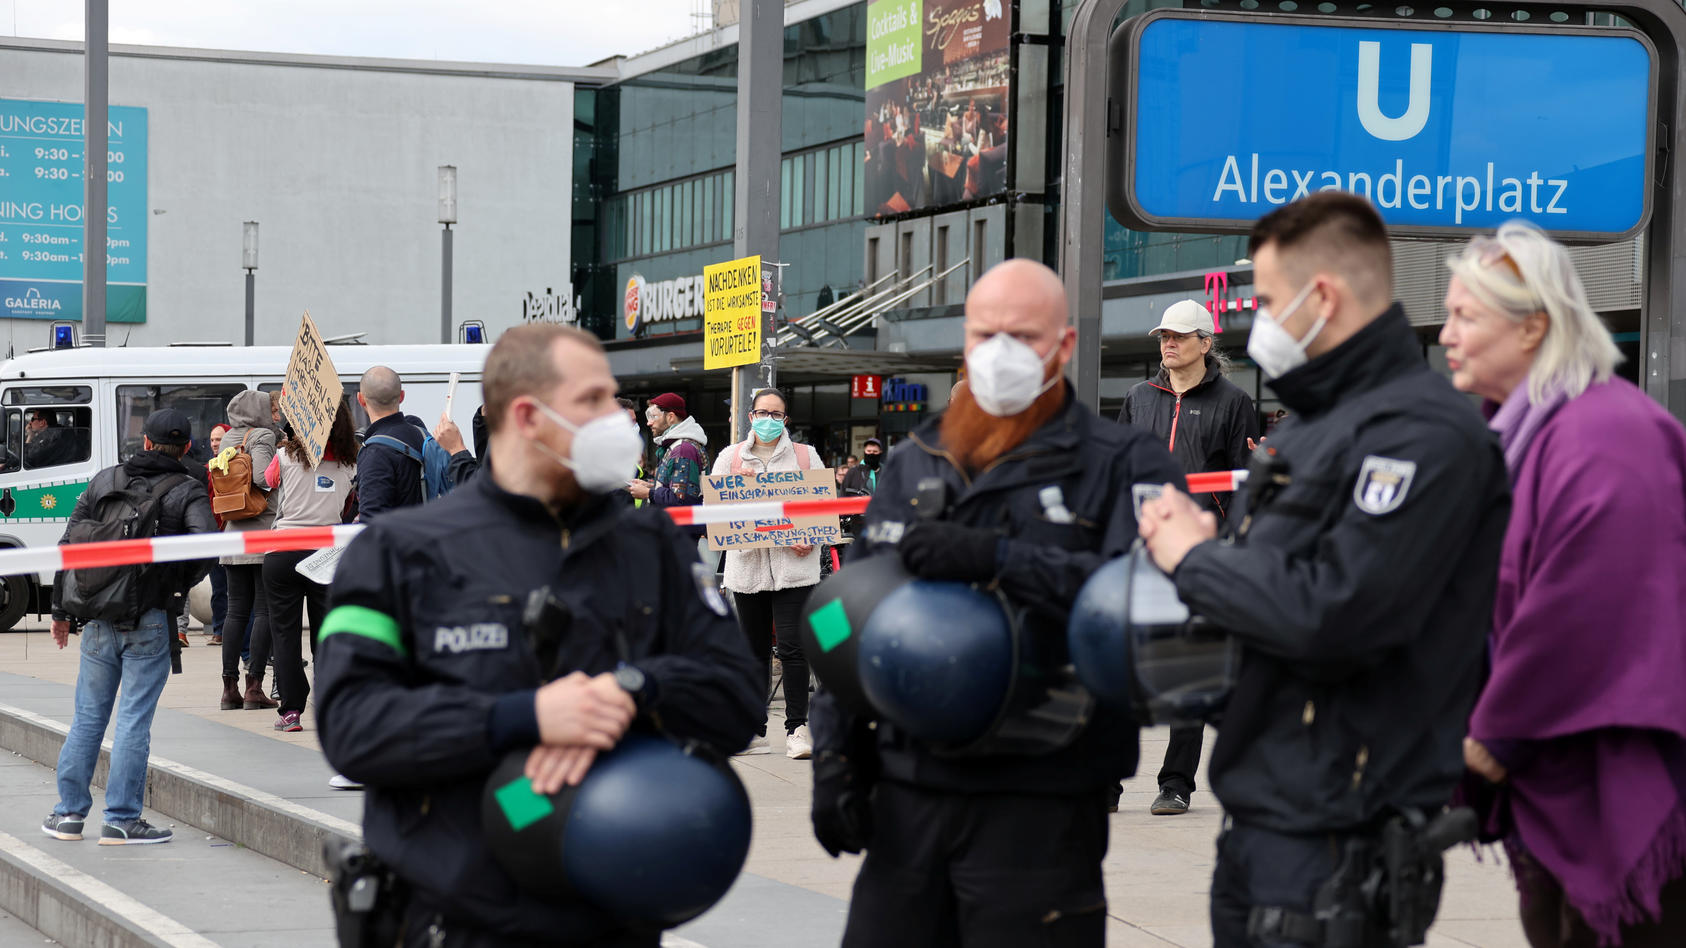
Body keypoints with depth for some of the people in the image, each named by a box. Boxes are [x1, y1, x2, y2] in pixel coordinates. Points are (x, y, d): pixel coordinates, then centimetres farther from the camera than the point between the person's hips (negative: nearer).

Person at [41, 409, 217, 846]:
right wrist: (180, 585, -2)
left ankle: (70, 812, 16)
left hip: (98, 620, 3)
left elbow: (70, 545, 8)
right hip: (149, 624, -3)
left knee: (87, 716, 11)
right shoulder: (188, 492, -3)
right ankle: (121, 819, 0)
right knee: (134, 720, -1)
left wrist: (62, 610, 14)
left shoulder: (104, 481, 9)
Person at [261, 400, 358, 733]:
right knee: (327, 631, 6)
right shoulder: (349, 464, 2)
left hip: (283, 552, -1)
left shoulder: (287, 456, -2)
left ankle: (290, 710, 1)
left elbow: (267, 481, 17)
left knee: (285, 631, 4)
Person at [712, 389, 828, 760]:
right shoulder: (730, 457, 12)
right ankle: (754, 730, 14)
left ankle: (797, 727, -5)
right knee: (754, 648, 8)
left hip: (794, 563, -2)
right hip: (747, 563, 2)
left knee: (792, 646, -9)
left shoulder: (805, 456, 9)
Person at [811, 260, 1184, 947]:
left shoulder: (1120, 465, -1)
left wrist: (999, 560, -25)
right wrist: (836, 756, 11)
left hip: (1041, 808, -5)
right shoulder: (912, 464, 17)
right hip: (908, 795, 5)